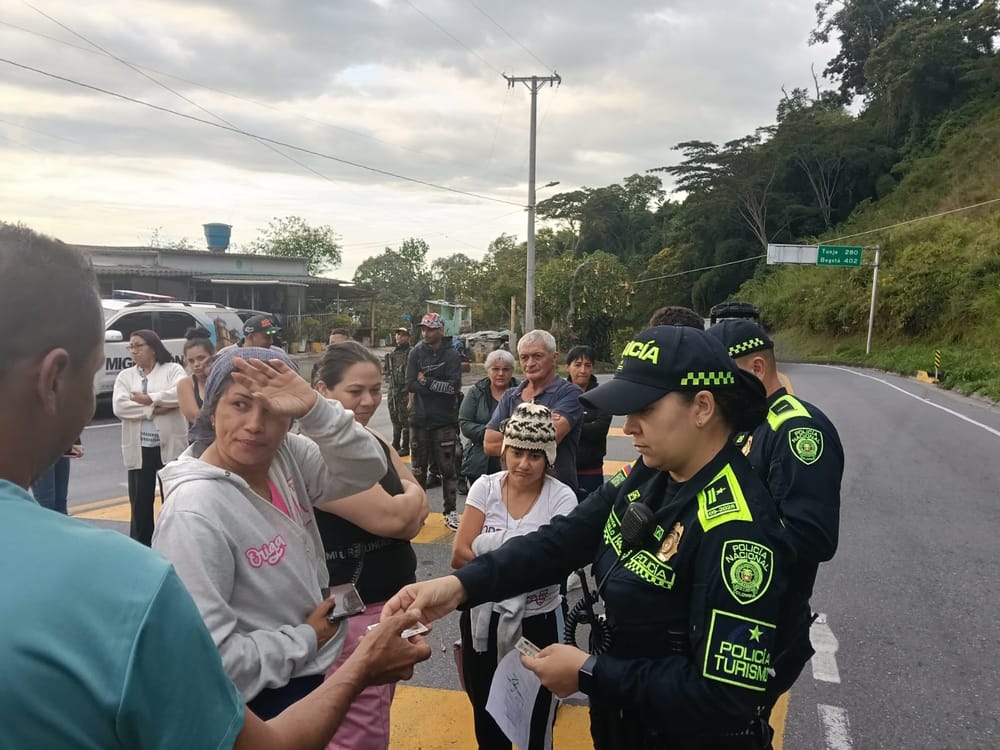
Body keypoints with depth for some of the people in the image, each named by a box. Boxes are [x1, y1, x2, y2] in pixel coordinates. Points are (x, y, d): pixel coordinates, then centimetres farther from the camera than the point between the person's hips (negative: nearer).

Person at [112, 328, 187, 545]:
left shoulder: (172, 369, 3)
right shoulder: (125, 376, 10)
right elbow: (119, 407, -6)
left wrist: (148, 399, -14)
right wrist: (153, 410, -13)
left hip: (170, 446, -2)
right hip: (139, 449, 2)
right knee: (140, 503, 8)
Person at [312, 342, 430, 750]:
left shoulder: (376, 442, 9)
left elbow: (417, 515, 8)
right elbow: (390, 518, -23)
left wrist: (400, 510, -13)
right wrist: (410, 494, -2)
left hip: (397, 599, 8)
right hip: (350, 611, -8)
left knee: (378, 716, 18)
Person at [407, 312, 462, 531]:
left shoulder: (451, 355, -1)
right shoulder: (417, 353, 5)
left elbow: (455, 387, -14)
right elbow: (410, 384, -7)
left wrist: (426, 381, -12)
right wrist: (441, 387, -13)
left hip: (444, 422, -2)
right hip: (419, 420, 2)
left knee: (447, 468, 1)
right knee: (418, 468, 10)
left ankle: (450, 512, 10)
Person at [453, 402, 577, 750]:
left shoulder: (561, 497, -12)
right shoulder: (485, 487, -6)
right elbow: (460, 555, -11)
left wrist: (491, 552, -29)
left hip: (537, 622, -2)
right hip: (483, 619, 2)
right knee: (486, 719, 21)